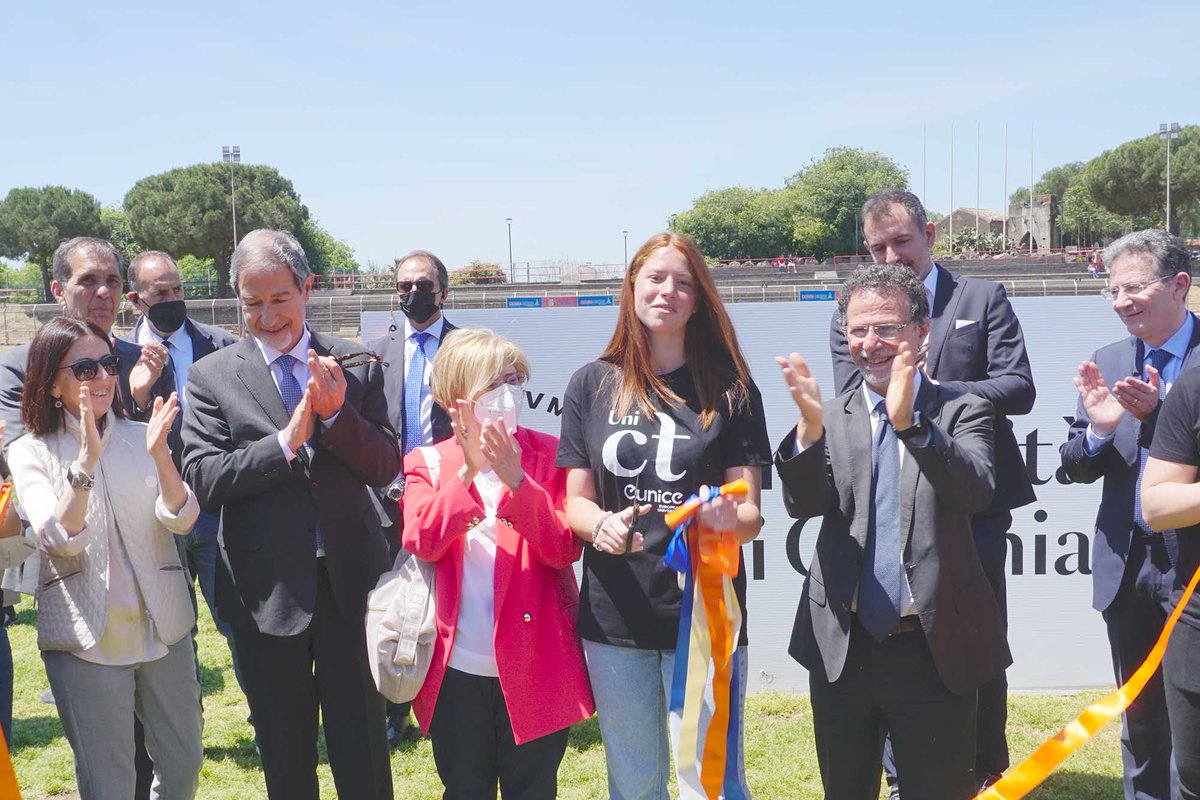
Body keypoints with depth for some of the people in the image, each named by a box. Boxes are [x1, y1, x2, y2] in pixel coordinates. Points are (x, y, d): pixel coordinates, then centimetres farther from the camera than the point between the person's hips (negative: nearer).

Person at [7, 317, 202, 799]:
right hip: (86, 638, -2)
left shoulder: (141, 437, 2)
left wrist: (159, 455, -26)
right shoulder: (31, 452, -4)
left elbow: (181, 520, -9)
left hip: (162, 627, 3)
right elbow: (60, 540, -17)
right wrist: (85, 462, -30)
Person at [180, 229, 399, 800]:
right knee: (284, 753, 15)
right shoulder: (211, 377, -1)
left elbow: (386, 467, -2)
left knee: (362, 741, 10)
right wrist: (286, 442, -20)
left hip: (349, 579, 0)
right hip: (267, 588, 0)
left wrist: (336, 414, -18)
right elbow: (201, 480, -10)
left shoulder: (356, 366, 2)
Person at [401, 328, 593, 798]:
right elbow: (421, 543, -13)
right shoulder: (428, 463, 3)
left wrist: (517, 480, -22)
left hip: (534, 666, -1)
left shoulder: (549, 457, 0)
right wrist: (468, 472, -24)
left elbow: (565, 550, -10)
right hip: (458, 669, 1)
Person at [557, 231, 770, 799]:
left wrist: (729, 518, -24)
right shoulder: (592, 385, 4)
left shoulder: (730, 390, 1)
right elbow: (575, 501, 4)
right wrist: (601, 526, -18)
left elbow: (751, 515, -1)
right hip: (615, 617, 2)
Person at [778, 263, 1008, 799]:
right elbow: (804, 504, -10)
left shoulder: (961, 411, 0)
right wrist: (810, 428, -28)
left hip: (933, 649, -2)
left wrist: (911, 423, -32)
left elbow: (976, 491, -18)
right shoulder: (829, 418, 4)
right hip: (841, 649, 2)